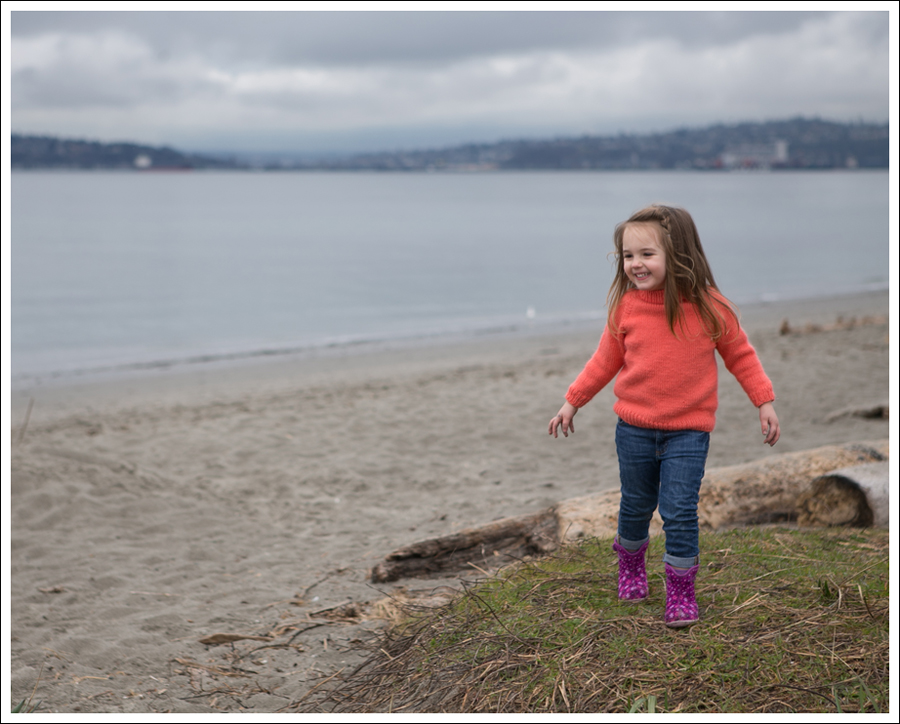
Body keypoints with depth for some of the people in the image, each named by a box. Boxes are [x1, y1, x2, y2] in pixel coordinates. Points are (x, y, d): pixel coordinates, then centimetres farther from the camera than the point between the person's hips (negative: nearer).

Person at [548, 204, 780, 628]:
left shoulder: (709, 307, -9)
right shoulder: (625, 306, -6)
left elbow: (740, 355, 4)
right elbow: (605, 360, 8)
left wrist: (764, 402, 1)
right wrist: (573, 401, 11)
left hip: (688, 431, -2)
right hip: (634, 427, 2)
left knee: (680, 512, -7)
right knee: (636, 505, 15)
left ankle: (681, 592, 8)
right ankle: (630, 566, 42)